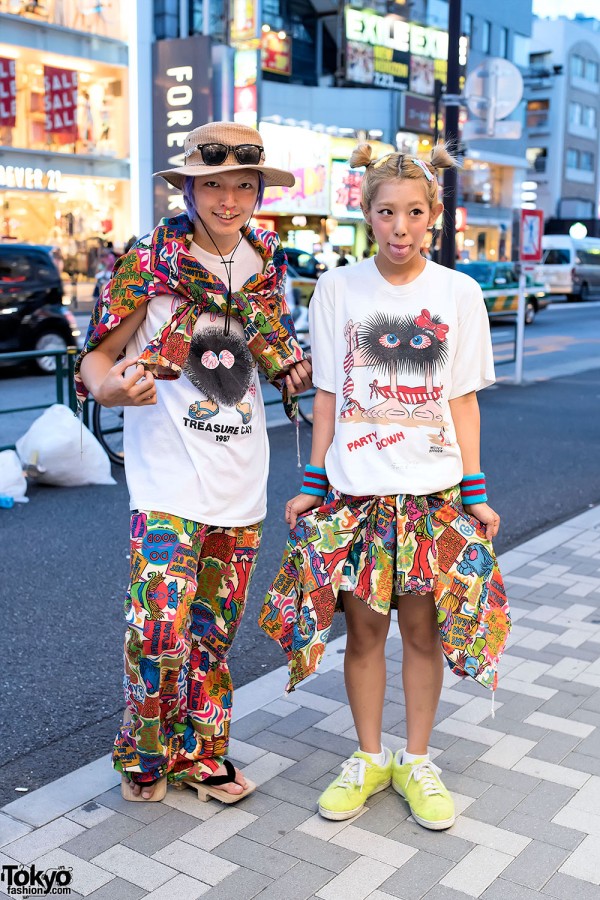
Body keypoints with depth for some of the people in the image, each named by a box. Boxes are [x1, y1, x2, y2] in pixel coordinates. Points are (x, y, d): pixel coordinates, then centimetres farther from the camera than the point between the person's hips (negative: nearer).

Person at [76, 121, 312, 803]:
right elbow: (97, 356, -6)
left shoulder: (265, 262, 7)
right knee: (160, 626, -9)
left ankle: (199, 755, 31)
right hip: (170, 481, -5)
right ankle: (142, 756, 18)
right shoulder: (149, 261, -7)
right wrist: (112, 387, -28)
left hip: (241, 481, 5)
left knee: (216, 628, 13)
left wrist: (300, 370, 1)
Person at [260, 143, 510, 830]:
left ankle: (416, 761, 26)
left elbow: (463, 402, 3)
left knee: (422, 627, 7)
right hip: (353, 491, 0)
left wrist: (477, 496, 1)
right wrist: (312, 486, 2)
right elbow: (327, 396, 4)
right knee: (363, 627, 7)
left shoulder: (459, 293, 2)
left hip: (433, 492, 0)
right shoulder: (337, 289, 1)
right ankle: (368, 759, 26)